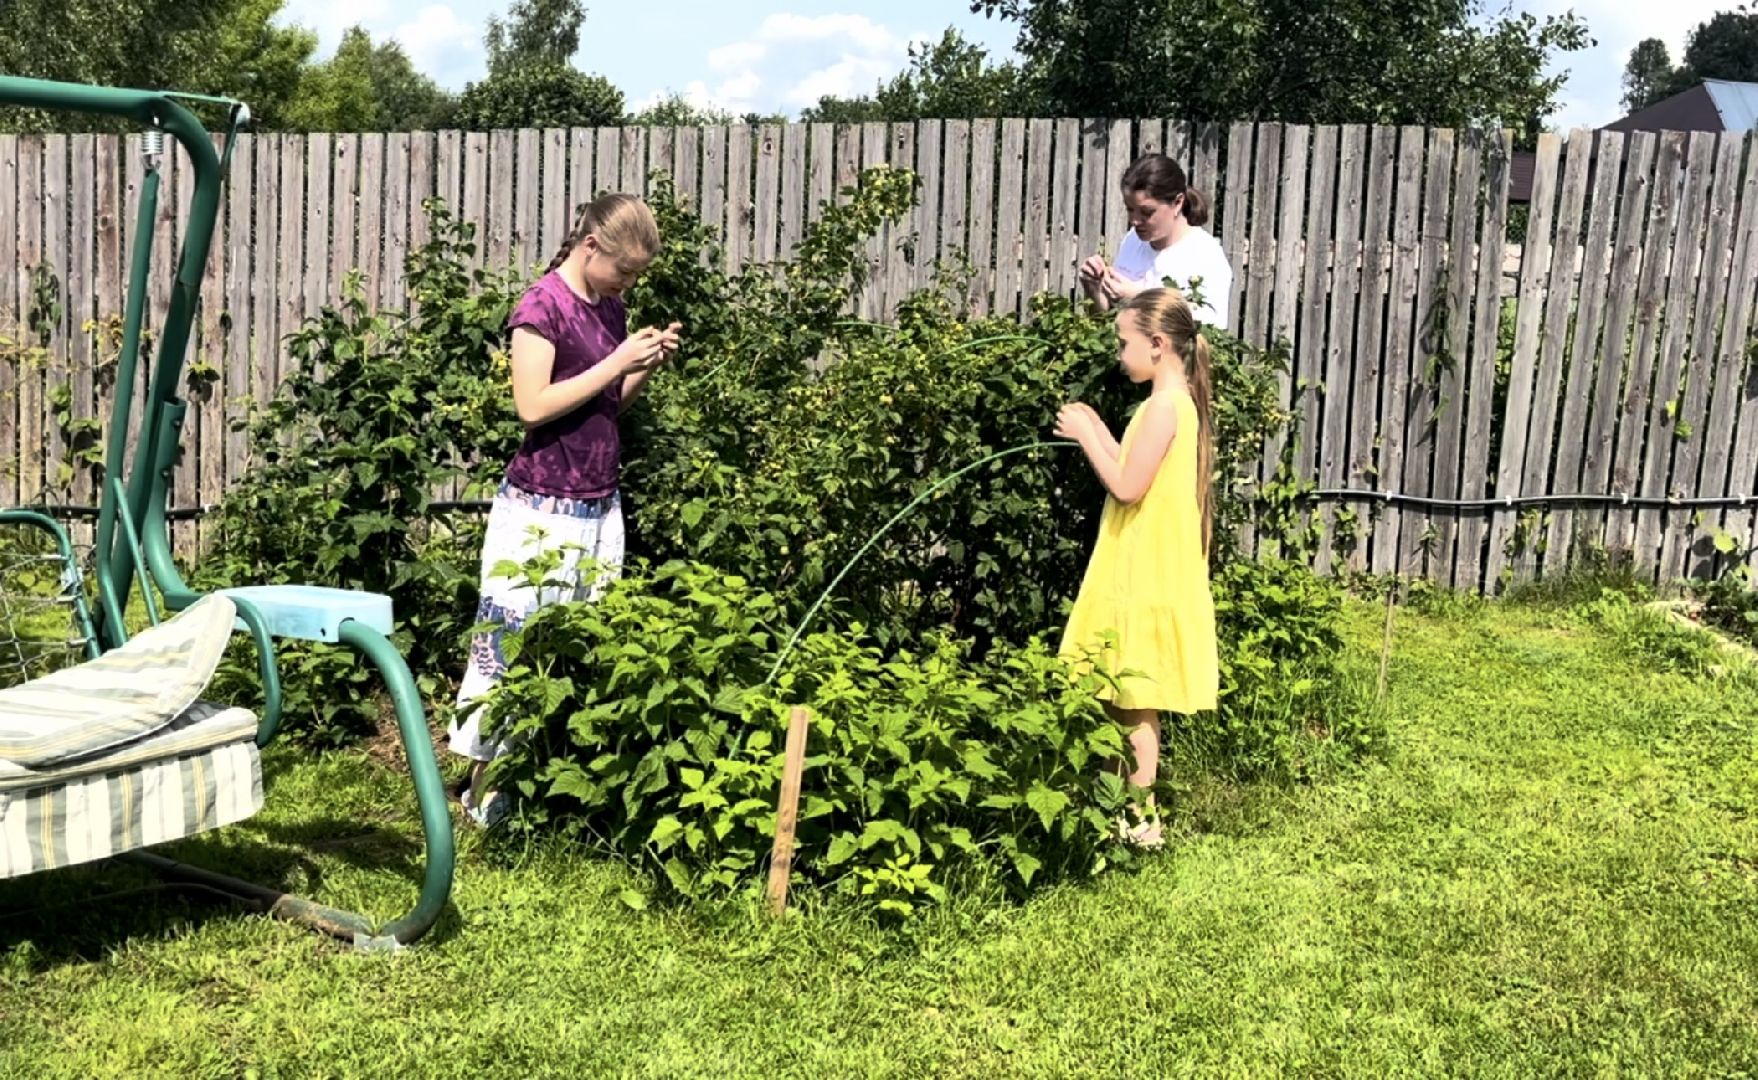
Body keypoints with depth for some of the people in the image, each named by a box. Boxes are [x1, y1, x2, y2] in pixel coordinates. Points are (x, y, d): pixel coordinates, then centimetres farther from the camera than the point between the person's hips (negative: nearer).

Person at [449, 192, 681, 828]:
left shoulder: (611, 308, 11)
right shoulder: (543, 305, -11)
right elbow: (533, 405, -19)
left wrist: (649, 366, 1)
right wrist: (618, 362, -18)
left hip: (600, 507, 8)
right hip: (542, 511, -7)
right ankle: (485, 788, 9)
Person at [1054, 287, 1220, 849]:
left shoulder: (1164, 406, -17)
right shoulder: (1176, 401, 14)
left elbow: (1128, 486, -21)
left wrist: (1084, 435, -11)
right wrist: (1095, 429, 13)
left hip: (1146, 577, -10)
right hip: (1145, 572, 10)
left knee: (1135, 699, -2)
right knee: (1130, 699, 14)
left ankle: (1140, 819, 6)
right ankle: (1135, 807, 22)